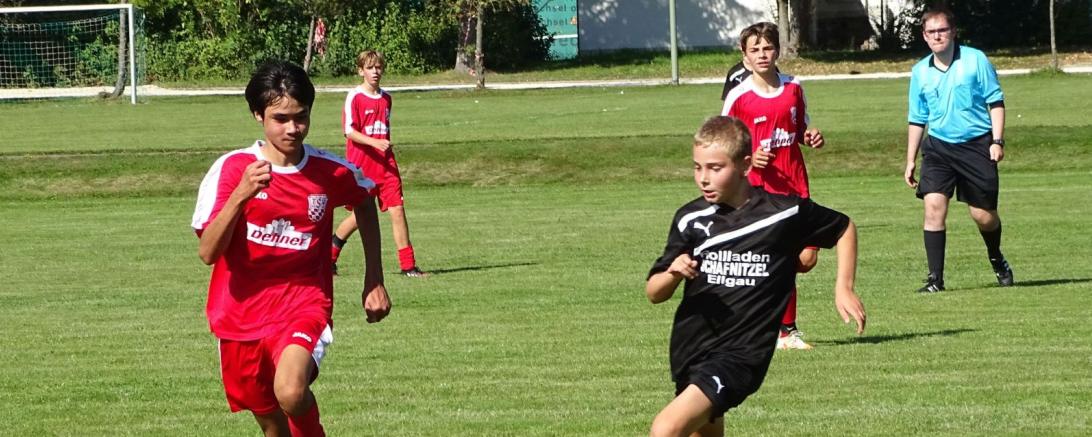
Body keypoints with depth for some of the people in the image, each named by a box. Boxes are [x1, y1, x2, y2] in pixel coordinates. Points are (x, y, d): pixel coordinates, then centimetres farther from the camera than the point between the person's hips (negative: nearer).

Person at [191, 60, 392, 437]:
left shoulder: (332, 172, -5)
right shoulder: (232, 168, -10)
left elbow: (365, 203, 19)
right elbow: (208, 253, -17)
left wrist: (375, 281, 18)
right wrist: (241, 195, -31)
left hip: (304, 306, -1)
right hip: (241, 316, 1)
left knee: (291, 394, -31)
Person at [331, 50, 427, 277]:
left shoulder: (386, 98, 13)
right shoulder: (355, 97, -6)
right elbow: (350, 131, -13)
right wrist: (374, 142, -26)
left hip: (385, 165, 5)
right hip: (361, 164, -5)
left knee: (397, 209, -5)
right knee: (360, 215, 1)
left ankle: (408, 266, -5)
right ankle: (328, 257, 21)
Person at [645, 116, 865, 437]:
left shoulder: (785, 213, -5)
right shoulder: (691, 219, 2)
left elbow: (844, 228, 14)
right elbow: (654, 293, 6)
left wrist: (844, 288, 6)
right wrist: (674, 273, -16)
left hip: (742, 353, -5)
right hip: (690, 350, 5)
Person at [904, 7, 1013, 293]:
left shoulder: (975, 60, -3)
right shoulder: (920, 72, 6)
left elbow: (995, 102, -1)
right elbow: (917, 119, 14)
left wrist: (997, 141, -10)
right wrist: (910, 161, 12)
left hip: (976, 145, -2)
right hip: (938, 148, 2)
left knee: (984, 215, 2)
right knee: (933, 205, -15)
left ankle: (997, 260, 35)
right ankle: (935, 278, -12)